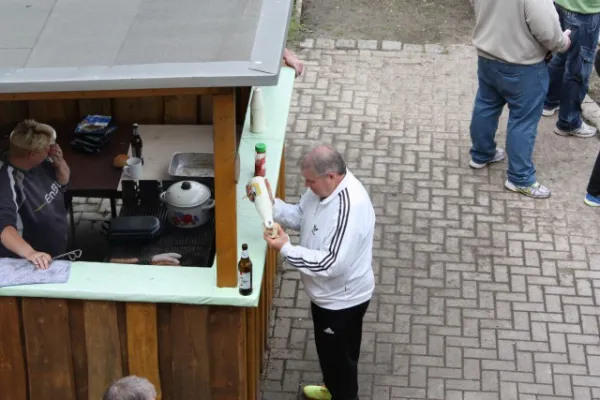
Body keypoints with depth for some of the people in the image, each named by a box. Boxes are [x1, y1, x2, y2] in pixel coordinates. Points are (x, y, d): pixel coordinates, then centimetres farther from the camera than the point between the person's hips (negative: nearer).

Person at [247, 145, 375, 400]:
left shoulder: (350, 207, -36)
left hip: (341, 299, -9)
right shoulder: (325, 187, -7)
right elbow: (300, 217, 8)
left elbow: (332, 264, -36)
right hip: (328, 294, 9)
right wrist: (270, 203, -10)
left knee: (339, 355, 13)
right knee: (329, 350, 30)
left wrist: (286, 249, -31)